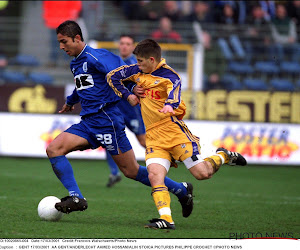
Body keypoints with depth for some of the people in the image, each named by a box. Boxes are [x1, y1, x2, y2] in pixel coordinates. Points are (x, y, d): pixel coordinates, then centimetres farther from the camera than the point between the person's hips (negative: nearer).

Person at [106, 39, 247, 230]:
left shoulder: (169, 76, -9)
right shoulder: (138, 71, 11)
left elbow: (174, 94, -30)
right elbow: (112, 76, 22)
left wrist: (169, 105, -52)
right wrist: (128, 95, 10)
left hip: (174, 130, -5)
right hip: (153, 136, 5)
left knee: (202, 173, -8)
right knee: (154, 175, -19)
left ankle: (223, 156, 23)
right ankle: (166, 218, -26)